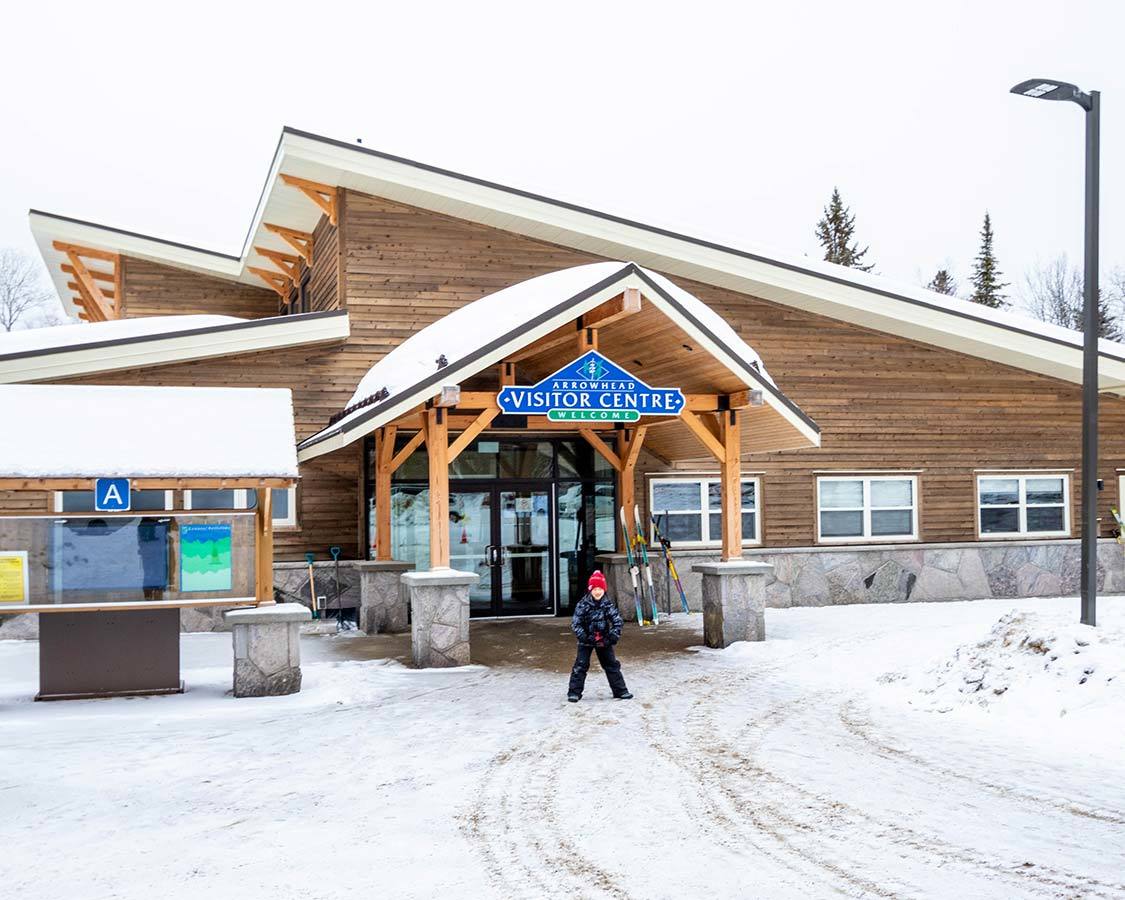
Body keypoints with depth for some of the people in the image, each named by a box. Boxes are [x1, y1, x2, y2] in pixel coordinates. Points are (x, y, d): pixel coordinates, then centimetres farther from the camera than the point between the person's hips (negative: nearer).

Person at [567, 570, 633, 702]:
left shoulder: (608, 604, -5)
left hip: (603, 640, 3)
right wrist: (582, 636, -25)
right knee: (580, 666, -4)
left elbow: (618, 620, -7)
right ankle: (574, 692, 3)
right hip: (586, 641, -3)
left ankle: (620, 691, 17)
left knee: (612, 665, 8)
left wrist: (614, 635, -20)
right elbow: (575, 623, -14)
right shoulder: (583, 605, -12)